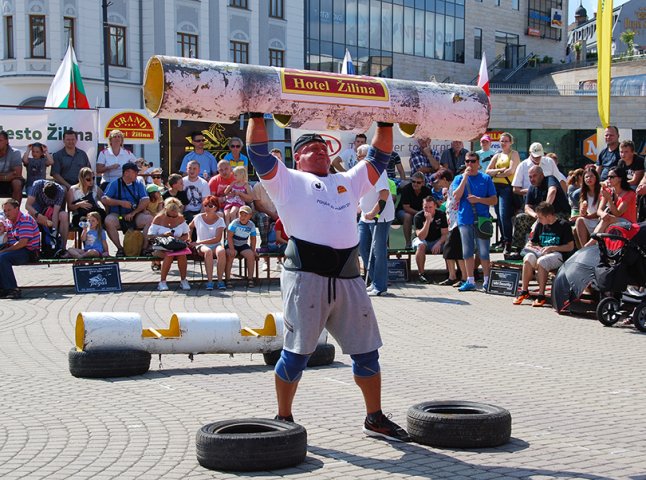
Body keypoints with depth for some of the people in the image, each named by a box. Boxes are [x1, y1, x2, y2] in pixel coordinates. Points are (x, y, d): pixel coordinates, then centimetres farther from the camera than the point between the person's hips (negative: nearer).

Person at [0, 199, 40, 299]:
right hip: (17, 250, 9)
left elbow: (23, 242, -20)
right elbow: (9, 242, 14)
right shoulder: (9, 221, 16)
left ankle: (12, 289, -29)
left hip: (30, 252, -9)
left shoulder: (25, 219, -11)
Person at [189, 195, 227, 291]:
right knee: (208, 251, -38)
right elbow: (190, 227, 29)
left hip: (215, 245, 0)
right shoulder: (198, 218, 8)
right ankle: (209, 281, -39)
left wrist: (198, 242, -14)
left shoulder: (219, 220, 2)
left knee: (221, 251, -38)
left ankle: (220, 280, -32)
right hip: (202, 247, 0)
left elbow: (217, 239, -10)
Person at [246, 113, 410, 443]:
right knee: (296, 352, -2)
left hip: (348, 279, 5)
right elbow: (259, 153, 3)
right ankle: (284, 420, 12)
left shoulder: (348, 181, 29)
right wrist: (257, 115, 1)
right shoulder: (288, 181, 14)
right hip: (305, 277, -5)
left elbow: (378, 158, 31)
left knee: (366, 350, 8)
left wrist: (385, 124, 25)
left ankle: (375, 419, 21)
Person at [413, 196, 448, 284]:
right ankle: (421, 274, -29)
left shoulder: (441, 215, -10)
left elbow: (445, 233, -10)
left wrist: (438, 244, -29)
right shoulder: (418, 217, -17)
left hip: (438, 241, 2)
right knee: (421, 245, -37)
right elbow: (421, 237, -27)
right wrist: (428, 220, -36)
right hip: (423, 240, -2)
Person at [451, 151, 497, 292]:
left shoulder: (486, 178, 5)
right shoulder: (459, 178, 9)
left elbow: (494, 200, 3)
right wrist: (465, 177, -10)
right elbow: (456, 197, -8)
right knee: (467, 252, 6)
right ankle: (470, 281, 13)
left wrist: (478, 199, -12)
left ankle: (487, 281, 4)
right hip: (465, 220, 2)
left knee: (484, 252, -4)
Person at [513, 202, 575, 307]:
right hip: (541, 253, 5)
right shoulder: (540, 224, 16)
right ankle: (524, 291, -22)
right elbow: (531, 242, 23)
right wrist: (530, 246, -1)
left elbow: (570, 247, -7)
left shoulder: (563, 225, -3)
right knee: (528, 258, -28)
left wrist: (552, 248, -15)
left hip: (558, 254, -5)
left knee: (541, 261, -36)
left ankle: (541, 295, -32)